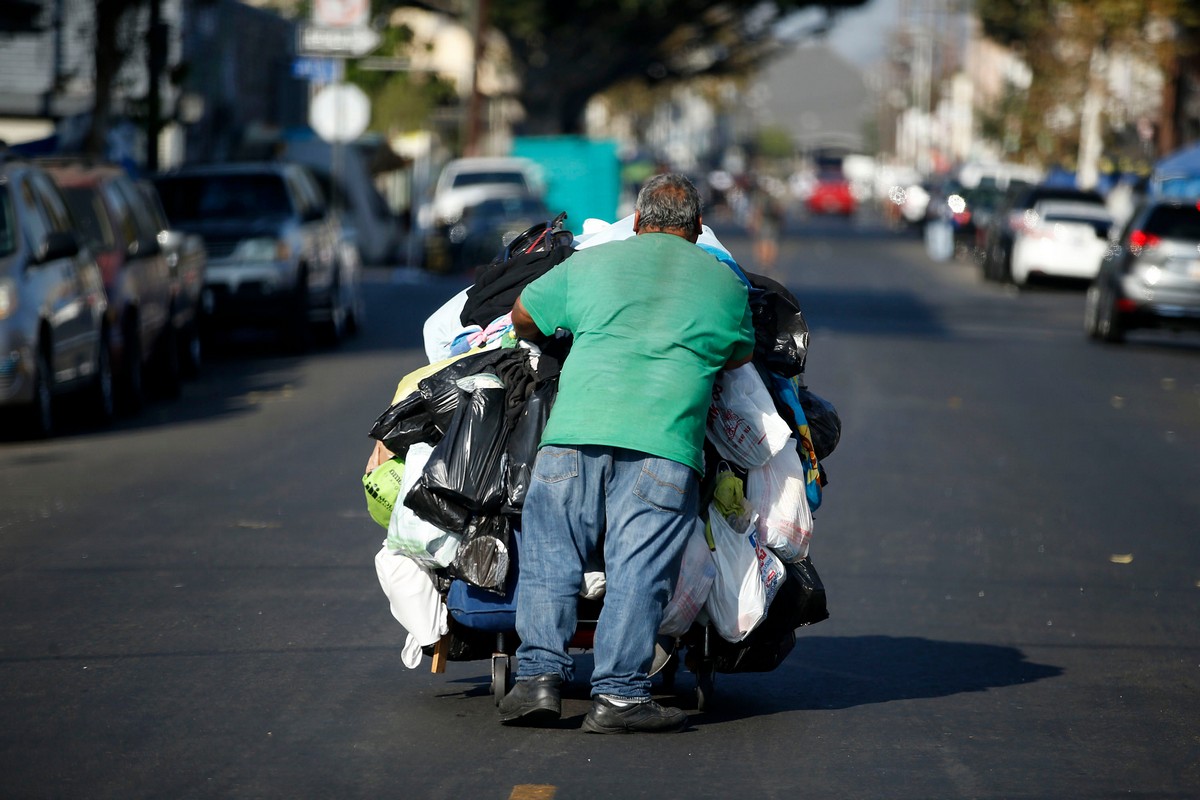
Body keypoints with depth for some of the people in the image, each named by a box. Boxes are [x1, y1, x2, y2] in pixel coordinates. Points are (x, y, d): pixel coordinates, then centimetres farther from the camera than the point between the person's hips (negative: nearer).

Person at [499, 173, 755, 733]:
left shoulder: (589, 262, 19)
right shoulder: (726, 284, 18)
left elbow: (523, 317, 29)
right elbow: (740, 356, 32)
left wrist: (552, 348, 50)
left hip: (575, 429, 1)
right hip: (665, 442, -1)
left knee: (548, 558, 7)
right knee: (638, 570, -2)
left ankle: (540, 675, 0)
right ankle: (618, 695, -6)